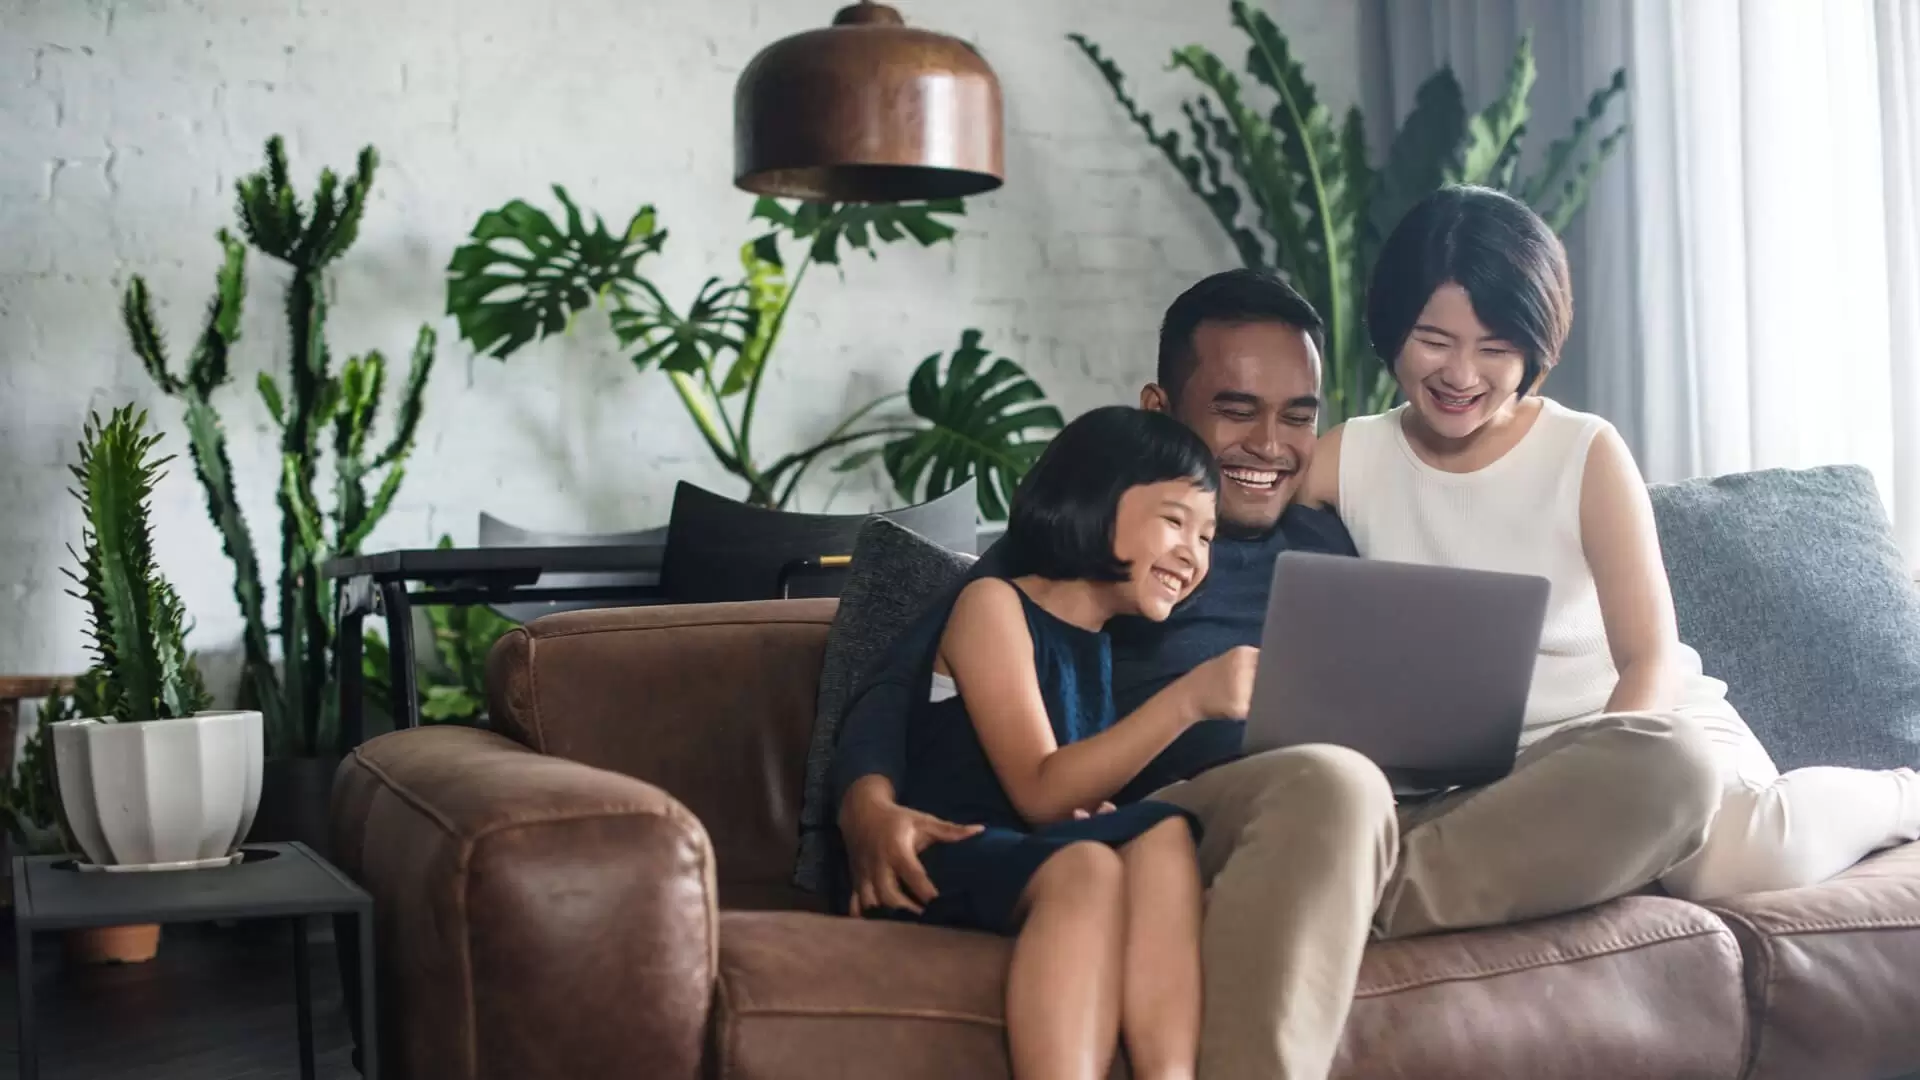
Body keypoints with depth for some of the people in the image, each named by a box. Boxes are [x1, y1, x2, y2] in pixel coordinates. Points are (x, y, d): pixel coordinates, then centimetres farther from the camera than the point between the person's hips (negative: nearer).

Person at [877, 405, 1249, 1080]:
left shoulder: (1111, 646, 19)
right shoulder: (994, 605, -2)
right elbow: (1041, 793, -15)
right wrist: (1187, 699, -24)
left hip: (1052, 862, 6)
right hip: (945, 861, -6)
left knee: (1165, 834, -26)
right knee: (1086, 866, -36)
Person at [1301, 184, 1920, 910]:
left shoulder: (1588, 454, -3)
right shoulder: (1349, 459, 5)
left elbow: (1651, 659, -6)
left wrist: (1598, 782, -25)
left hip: (1653, 729, -2)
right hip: (1483, 779, 2)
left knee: (1731, 861, -37)